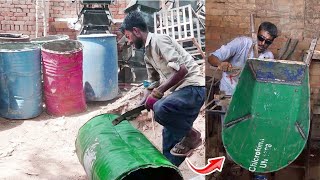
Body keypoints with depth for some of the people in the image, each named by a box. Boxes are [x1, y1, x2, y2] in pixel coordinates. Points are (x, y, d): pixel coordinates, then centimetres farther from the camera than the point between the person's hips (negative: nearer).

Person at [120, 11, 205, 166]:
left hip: (192, 88, -10)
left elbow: (181, 69, -22)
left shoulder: (159, 41, -11)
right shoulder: (148, 53, 19)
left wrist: (160, 91, -16)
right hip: (180, 90, 10)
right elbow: (152, 83, 28)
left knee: (160, 109, -33)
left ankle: (191, 135, -11)